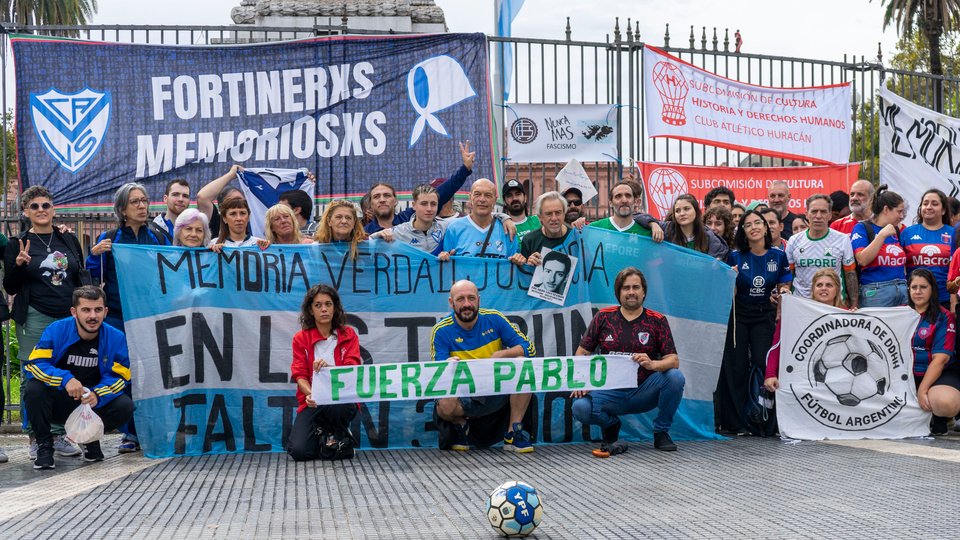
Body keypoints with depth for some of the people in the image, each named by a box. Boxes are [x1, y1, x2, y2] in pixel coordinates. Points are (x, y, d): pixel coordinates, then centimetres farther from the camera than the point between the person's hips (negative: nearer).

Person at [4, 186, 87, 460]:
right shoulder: (17, 244, 3)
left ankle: (58, 435, 10)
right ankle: (35, 439, 5)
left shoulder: (69, 240, 12)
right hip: (34, 321, -3)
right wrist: (18, 265, -17)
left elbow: (81, 280, 19)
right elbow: (10, 288, 2)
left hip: (69, 317, 3)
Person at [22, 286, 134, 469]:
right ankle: (44, 445, -8)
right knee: (33, 389, -31)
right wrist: (66, 379, -37)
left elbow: (119, 377, -10)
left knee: (125, 406, -25)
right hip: (57, 403, -1)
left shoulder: (116, 338, -10)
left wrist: (97, 395, -31)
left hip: (94, 404, 1)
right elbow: (34, 364, -20)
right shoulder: (57, 330, -14)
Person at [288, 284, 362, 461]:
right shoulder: (301, 338, 4)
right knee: (299, 451, -22)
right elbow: (300, 375, -4)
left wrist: (328, 367, -30)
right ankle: (322, 438, 15)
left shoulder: (348, 335, 3)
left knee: (337, 407, -39)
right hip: (312, 403, 1)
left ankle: (341, 437, -2)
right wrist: (310, 394, -27)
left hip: (342, 401, -1)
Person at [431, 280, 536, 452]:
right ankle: (461, 424, 7)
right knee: (444, 405, -35)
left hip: (499, 391, 2)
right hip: (465, 398, -2)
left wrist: (500, 355, -19)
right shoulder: (441, 331, -6)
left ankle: (514, 434, -12)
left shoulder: (494, 319, -2)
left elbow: (529, 348, -2)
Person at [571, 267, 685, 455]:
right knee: (580, 407, -29)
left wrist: (653, 364, -28)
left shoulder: (657, 320, 2)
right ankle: (611, 424, 8)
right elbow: (582, 352, 7)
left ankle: (661, 432, -4)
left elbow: (674, 360, -6)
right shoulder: (603, 317, 4)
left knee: (675, 377, -28)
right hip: (610, 392, 0)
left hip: (643, 392, 0)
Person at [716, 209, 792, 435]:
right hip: (737, 315, -1)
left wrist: (782, 292, -12)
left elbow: (784, 286, 10)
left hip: (765, 315, 1)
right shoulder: (736, 256, -5)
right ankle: (734, 422, 6)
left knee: (763, 364, -8)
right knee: (736, 366, -1)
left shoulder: (778, 256, -1)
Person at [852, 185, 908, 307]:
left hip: (902, 290, 6)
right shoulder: (862, 228, 0)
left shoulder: (896, 230, 17)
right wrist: (882, 235, -15)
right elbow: (863, 260, -14)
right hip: (876, 292, -6)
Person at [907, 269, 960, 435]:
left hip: (939, 375, -4)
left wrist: (922, 390, -18)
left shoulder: (944, 317, -2)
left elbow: (940, 358, -10)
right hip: (907, 375, 4)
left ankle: (939, 417, 1)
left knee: (945, 402, -35)